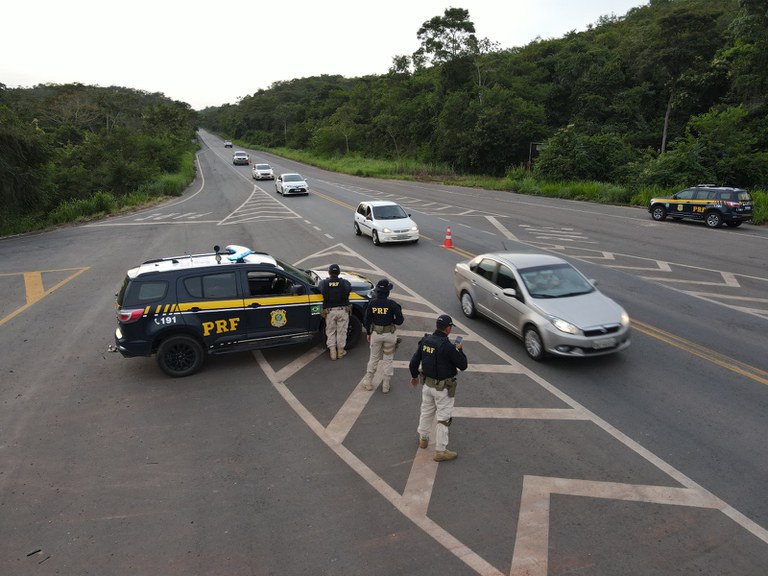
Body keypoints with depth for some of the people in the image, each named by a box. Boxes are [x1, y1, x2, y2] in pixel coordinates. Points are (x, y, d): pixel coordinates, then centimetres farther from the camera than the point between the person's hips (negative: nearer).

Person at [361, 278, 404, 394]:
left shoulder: (372, 303, -7)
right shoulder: (392, 304, -14)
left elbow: (366, 320, -2)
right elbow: (400, 320, -14)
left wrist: (368, 333, 12)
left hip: (375, 333, 2)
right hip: (389, 335, -2)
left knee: (373, 358, 17)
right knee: (387, 360, 11)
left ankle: (368, 383, 25)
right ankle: (386, 386, 17)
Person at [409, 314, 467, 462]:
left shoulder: (425, 341, -6)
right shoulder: (448, 347, -25)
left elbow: (414, 362, 2)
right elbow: (463, 365, -14)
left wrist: (414, 376, 20)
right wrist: (459, 350, 1)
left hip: (427, 384, 6)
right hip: (443, 388, -6)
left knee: (426, 412, 25)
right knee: (443, 419, 8)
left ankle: (423, 438, 45)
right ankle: (440, 451, 18)